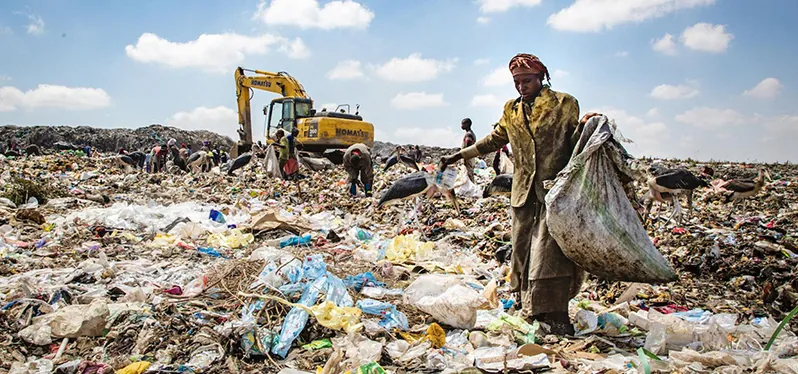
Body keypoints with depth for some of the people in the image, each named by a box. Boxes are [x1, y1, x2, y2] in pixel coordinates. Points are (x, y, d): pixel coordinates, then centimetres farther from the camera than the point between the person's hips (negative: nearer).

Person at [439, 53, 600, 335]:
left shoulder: (564, 104, 1)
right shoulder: (512, 111, 13)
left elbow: (573, 144, 1)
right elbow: (493, 141, 23)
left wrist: (583, 127, -21)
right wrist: (457, 156, 23)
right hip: (524, 192, 5)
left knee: (550, 250, -9)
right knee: (523, 250, 6)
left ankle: (557, 316, -1)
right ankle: (529, 310, 17)